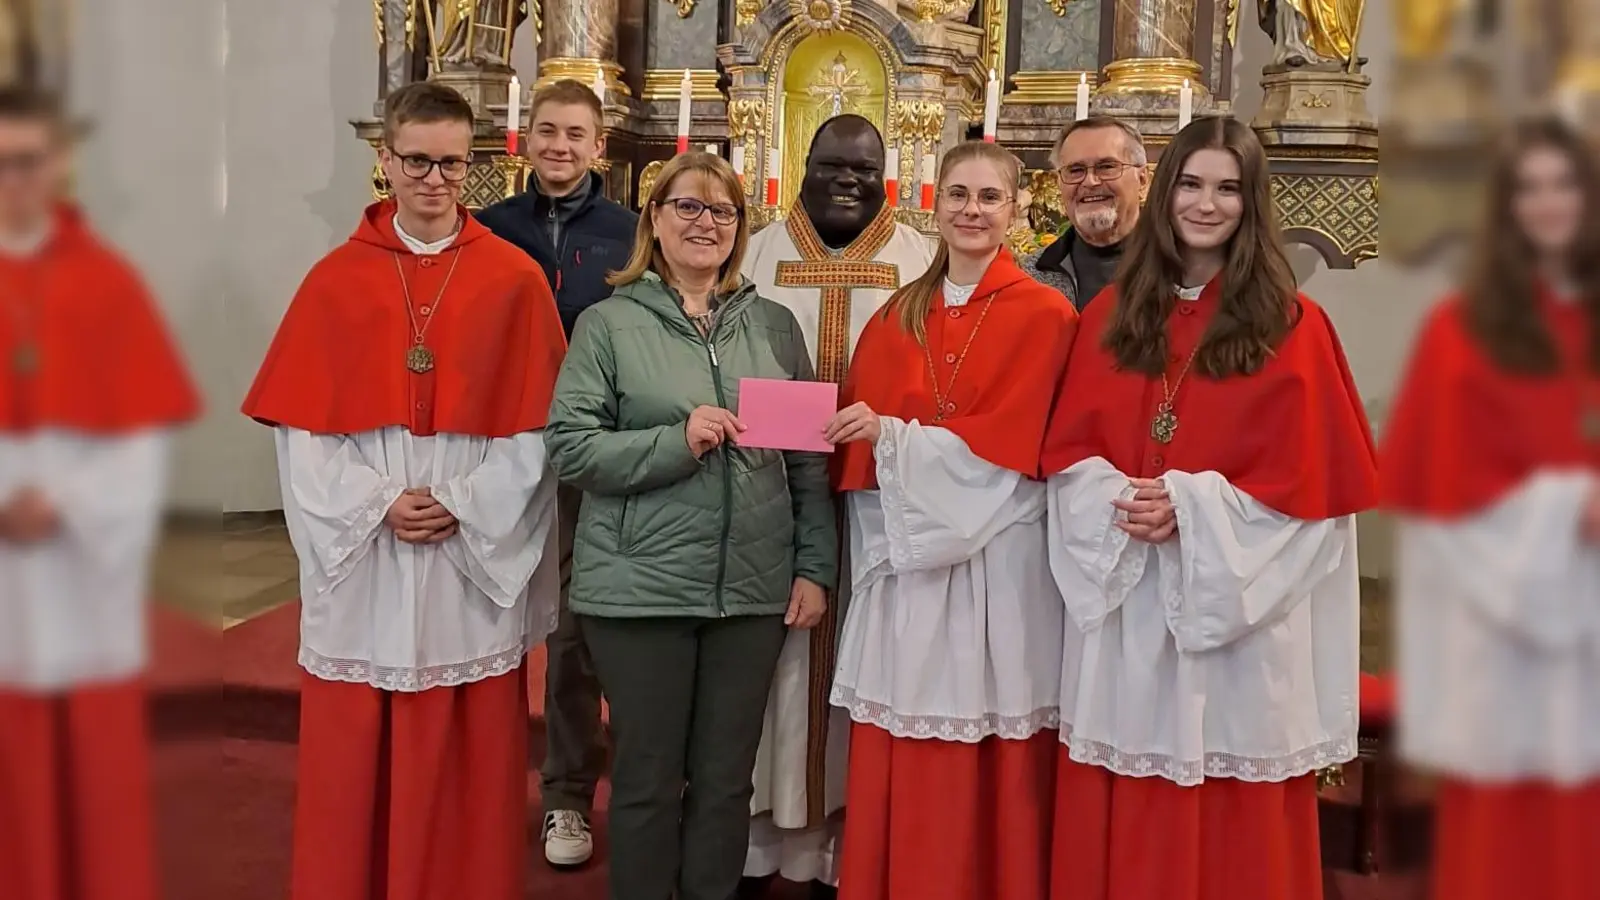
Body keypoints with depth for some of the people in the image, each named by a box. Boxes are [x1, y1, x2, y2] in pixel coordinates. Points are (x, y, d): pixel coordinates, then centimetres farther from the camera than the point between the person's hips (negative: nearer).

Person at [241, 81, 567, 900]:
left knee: (468, 769, 7)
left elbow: (536, 428, -2)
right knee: (355, 763, 8)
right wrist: (378, 503, -12)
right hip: (361, 561, 1)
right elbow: (301, 427, 0)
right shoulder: (335, 281, 4)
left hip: (475, 563, -1)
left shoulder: (515, 280, 1)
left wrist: (462, 506, -12)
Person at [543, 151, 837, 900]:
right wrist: (675, 442, -19)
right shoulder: (608, 323, -1)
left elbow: (809, 458, 9)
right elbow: (569, 448, -8)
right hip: (640, 586, -2)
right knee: (647, 777, 9)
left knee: (727, 779, 13)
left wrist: (814, 568, 2)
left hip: (754, 587, 3)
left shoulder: (775, 324, 8)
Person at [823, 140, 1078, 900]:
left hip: (994, 563, -4)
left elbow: (1009, 446, -11)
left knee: (988, 770, 3)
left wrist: (894, 435, -12)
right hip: (903, 557, 4)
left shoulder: (1045, 314, -2)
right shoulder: (896, 316, 12)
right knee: (897, 767, 7)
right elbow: (860, 437, 11)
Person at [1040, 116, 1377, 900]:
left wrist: (1192, 507, -17)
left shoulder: (1292, 324, -1)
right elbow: (1068, 448, 7)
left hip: (1238, 610, -3)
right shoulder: (1112, 313, 9)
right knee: (1123, 818, 9)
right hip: (1125, 603, 3)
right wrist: (1119, 498, -13)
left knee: (1235, 821, 5)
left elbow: (1309, 474, -6)